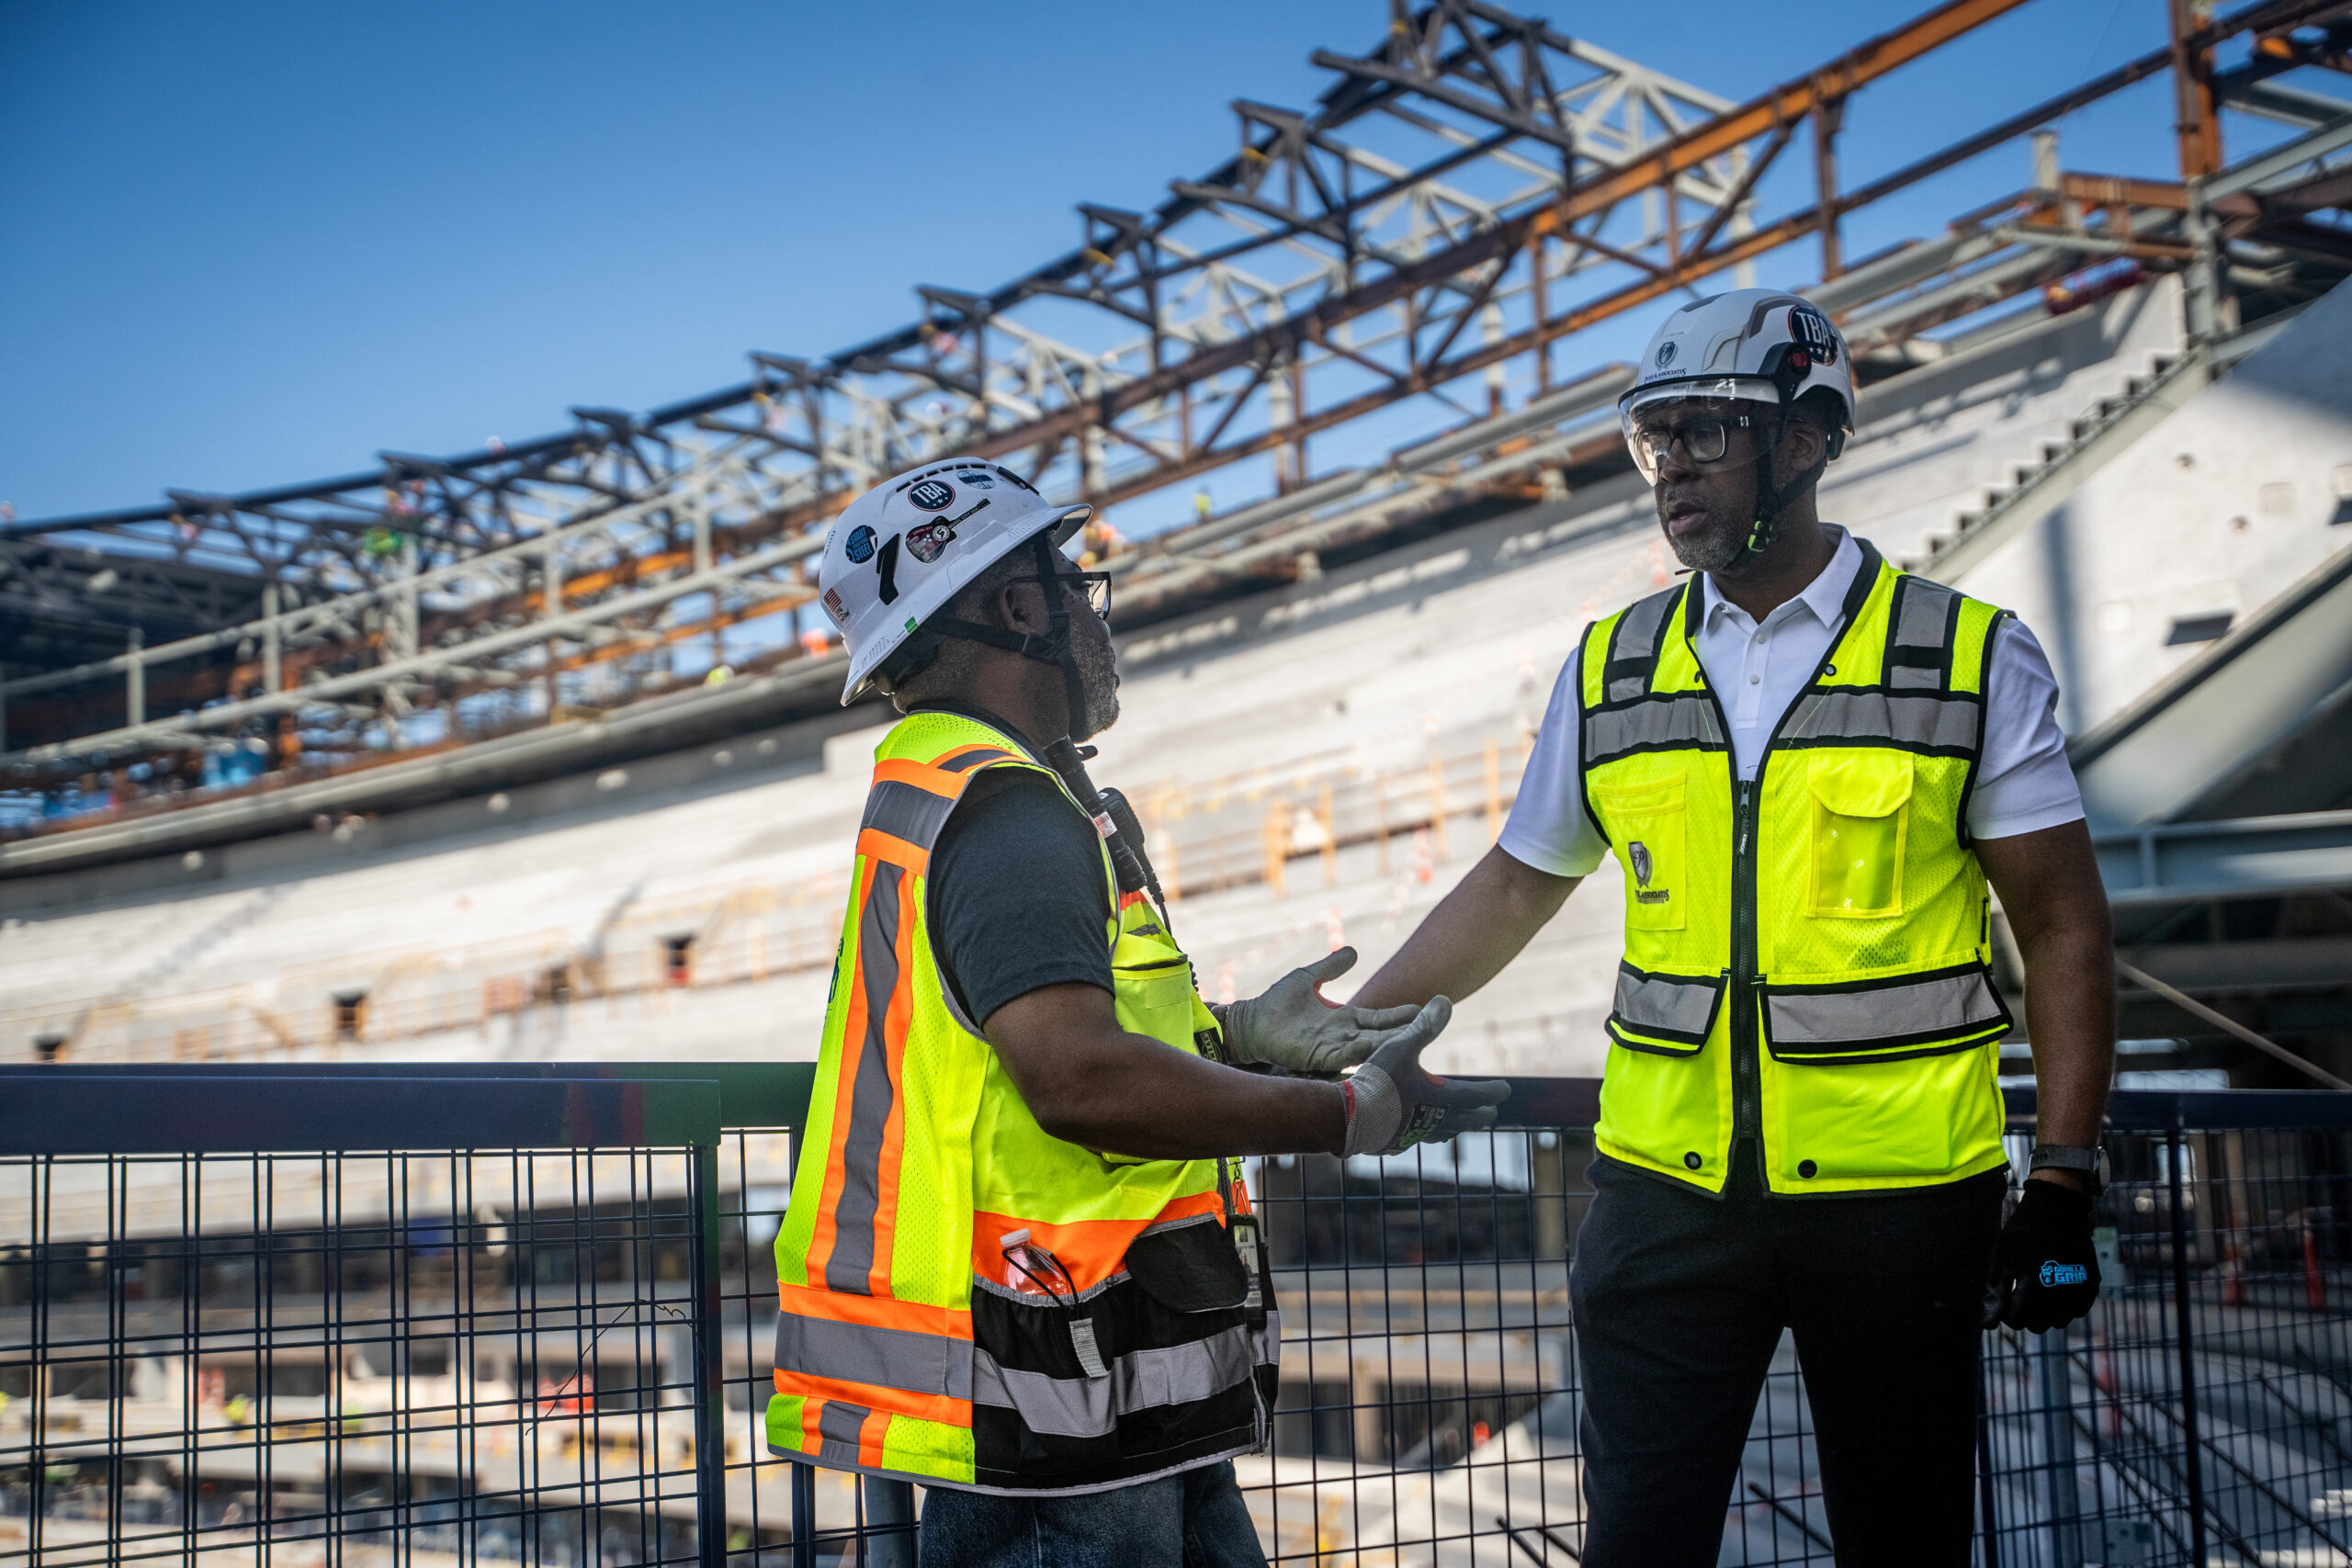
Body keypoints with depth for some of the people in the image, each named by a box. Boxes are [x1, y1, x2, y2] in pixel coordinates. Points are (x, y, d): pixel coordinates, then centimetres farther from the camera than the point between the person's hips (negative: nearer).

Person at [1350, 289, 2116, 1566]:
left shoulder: (1974, 660, -2)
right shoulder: (1610, 671, 7)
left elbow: (2063, 930, -1)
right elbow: (1511, 893, 15)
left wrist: (2064, 1182, -7)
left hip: (1900, 1194, -2)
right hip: (1666, 1186, 2)